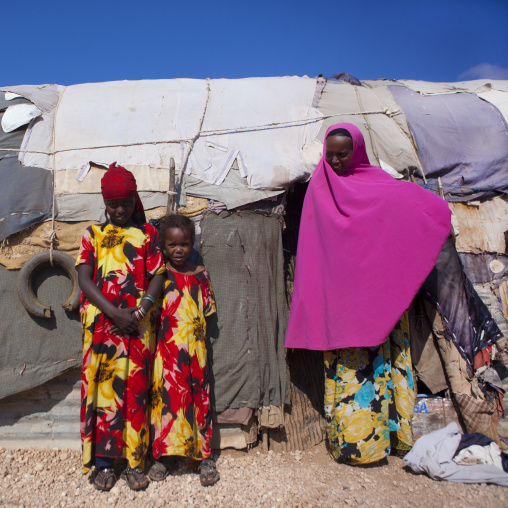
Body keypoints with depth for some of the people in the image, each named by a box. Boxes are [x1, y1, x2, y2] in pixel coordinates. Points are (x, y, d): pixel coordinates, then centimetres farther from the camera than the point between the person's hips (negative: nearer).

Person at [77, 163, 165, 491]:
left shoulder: (147, 233, 9)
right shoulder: (93, 234, 9)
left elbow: (157, 277, 3)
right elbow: (84, 279, 0)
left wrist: (138, 313, -13)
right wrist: (116, 313, -12)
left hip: (139, 324, 0)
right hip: (102, 324, 0)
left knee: (136, 389, 4)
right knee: (103, 386, 3)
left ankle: (135, 462, 15)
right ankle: (104, 461, 16)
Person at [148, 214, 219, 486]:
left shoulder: (200, 274, 4)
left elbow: (207, 312, 8)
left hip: (194, 348, 1)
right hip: (166, 348, -1)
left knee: (198, 397, 7)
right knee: (166, 395, 6)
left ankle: (203, 456, 20)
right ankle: (165, 454, 24)